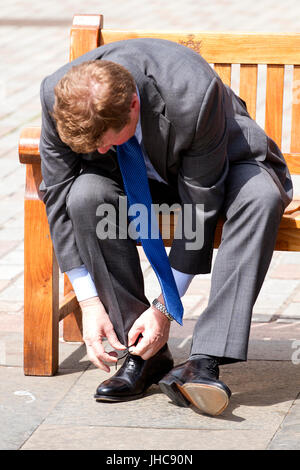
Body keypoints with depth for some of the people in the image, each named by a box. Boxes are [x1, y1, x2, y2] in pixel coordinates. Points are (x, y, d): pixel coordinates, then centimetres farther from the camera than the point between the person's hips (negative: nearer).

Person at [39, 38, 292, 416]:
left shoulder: (193, 96, -39)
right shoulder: (58, 97, -27)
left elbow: (200, 209, -30)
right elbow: (58, 196, -16)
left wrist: (165, 309, -26)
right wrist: (89, 301, -20)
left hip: (219, 166, -3)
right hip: (138, 178, 3)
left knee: (261, 195, -37)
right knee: (87, 193, -31)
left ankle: (203, 361, -36)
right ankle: (142, 356, -19)